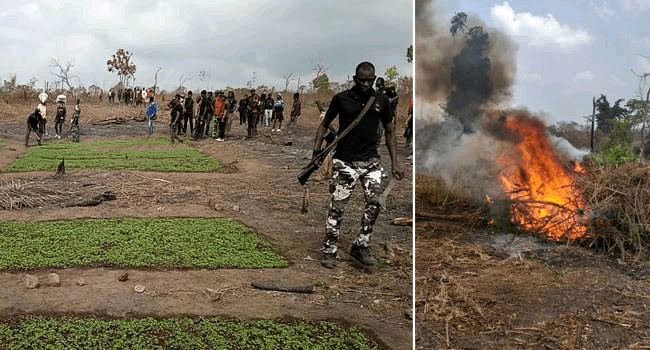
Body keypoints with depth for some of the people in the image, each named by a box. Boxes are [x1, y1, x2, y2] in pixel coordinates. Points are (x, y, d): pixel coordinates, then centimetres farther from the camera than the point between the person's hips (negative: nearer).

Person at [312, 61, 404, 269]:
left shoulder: (381, 102, 6)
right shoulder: (341, 99, -1)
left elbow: (389, 132, 14)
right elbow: (324, 124, 9)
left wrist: (395, 163, 8)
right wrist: (316, 150, -3)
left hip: (370, 160, 2)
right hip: (344, 161, -2)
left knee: (374, 202, -9)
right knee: (337, 207, -2)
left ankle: (361, 246, 6)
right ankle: (329, 251, 11)